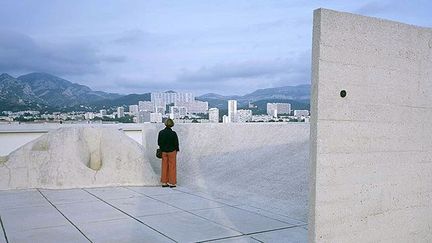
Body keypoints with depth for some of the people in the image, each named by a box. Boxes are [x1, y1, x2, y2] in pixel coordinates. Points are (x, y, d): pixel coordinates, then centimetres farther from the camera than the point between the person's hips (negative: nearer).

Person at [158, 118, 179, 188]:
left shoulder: (161, 132, -6)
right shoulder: (173, 133, -17)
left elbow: (159, 143, 2)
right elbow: (176, 143, -10)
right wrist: (177, 149, 7)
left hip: (163, 151, 4)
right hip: (172, 151, -4)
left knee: (164, 167, 13)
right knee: (172, 167, 6)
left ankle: (164, 182, 18)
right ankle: (172, 183, 11)